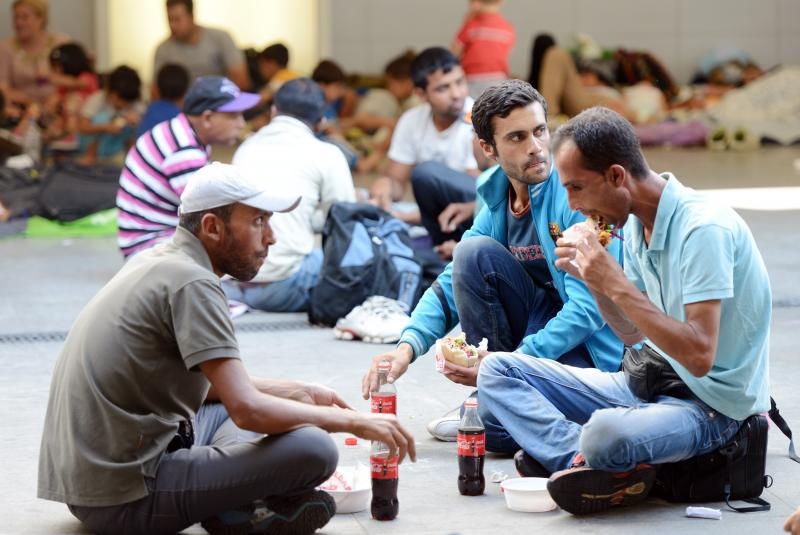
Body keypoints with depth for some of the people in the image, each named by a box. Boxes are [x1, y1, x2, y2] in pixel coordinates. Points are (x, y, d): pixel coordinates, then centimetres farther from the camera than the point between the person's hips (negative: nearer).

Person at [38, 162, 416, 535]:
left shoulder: (159, 263, 16)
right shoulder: (191, 283, -13)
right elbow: (247, 410, -20)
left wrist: (299, 392, 25)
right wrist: (353, 422, -9)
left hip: (83, 483, 10)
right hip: (126, 498, -10)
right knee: (313, 449, -21)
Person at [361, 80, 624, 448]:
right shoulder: (497, 202, 5)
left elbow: (590, 306, -23)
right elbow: (452, 285, 6)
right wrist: (407, 346, -12)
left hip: (589, 347, -7)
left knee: (496, 423, -32)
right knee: (473, 252, -15)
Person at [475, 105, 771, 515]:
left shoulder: (704, 228, -21)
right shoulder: (635, 223, 6)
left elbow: (699, 356, -27)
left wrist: (617, 284, -26)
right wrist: (592, 278, -4)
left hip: (709, 404, -10)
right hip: (645, 382, 10)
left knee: (606, 432, -41)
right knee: (497, 370, 1)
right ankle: (602, 464, -17)